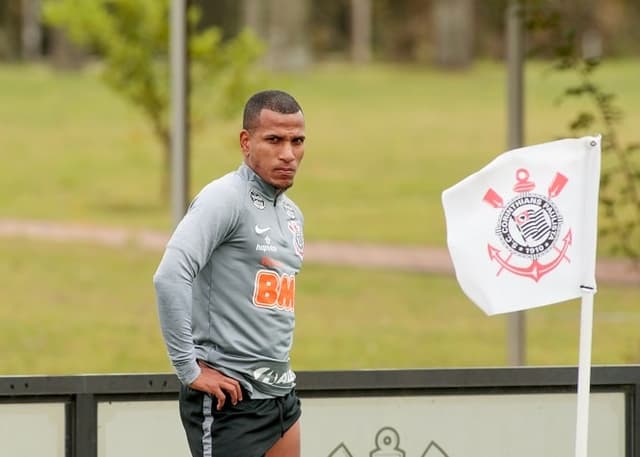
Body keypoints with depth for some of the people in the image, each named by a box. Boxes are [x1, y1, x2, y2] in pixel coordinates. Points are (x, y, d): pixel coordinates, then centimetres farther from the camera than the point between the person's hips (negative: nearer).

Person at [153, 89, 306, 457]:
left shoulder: (292, 214, 15)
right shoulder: (225, 199, -12)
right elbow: (170, 277, -23)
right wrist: (190, 368, -21)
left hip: (281, 394, 8)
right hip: (230, 397, -8)